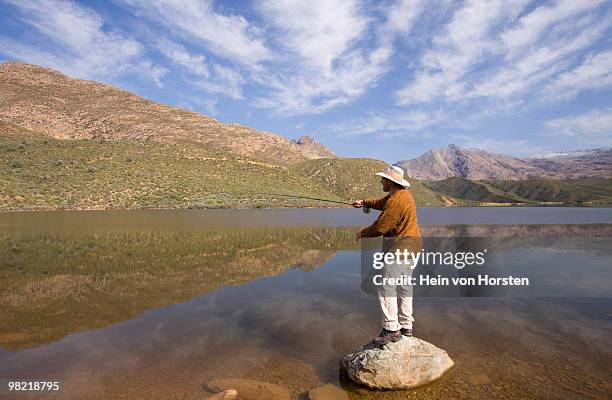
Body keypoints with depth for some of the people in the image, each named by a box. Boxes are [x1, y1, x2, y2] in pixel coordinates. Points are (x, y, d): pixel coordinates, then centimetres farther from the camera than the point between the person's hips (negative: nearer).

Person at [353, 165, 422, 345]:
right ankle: (406, 327, 26)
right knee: (403, 286, 16)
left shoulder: (397, 200, -21)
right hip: (408, 245, 11)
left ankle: (391, 329, -1)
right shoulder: (402, 194, 12)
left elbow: (380, 226, -21)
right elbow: (381, 202, 29)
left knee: (386, 287, -7)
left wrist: (362, 233, -5)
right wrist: (364, 202, 19)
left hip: (399, 246, -11)